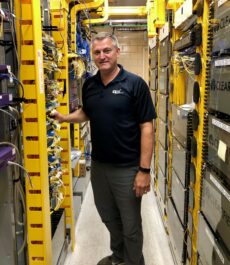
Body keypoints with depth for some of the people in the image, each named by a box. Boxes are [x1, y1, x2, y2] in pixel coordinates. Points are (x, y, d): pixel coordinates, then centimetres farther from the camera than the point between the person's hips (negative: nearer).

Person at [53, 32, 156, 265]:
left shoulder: (135, 84, -13)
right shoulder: (89, 85, 4)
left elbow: (146, 127, -15)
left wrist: (144, 170, -18)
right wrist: (64, 117, 2)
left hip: (127, 167, -5)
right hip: (98, 164, 6)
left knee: (130, 224, 12)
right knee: (109, 217, 23)